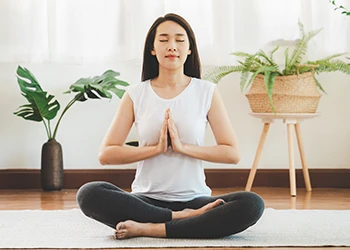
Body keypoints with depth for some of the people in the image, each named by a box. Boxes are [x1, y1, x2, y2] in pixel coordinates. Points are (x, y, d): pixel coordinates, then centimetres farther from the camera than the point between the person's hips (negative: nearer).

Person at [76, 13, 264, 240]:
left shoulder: (207, 92, 3)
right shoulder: (136, 94, 4)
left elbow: (232, 154, -2)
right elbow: (106, 154, -2)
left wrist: (183, 147, -13)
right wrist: (156, 148, -13)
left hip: (195, 200, 0)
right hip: (147, 201, 0)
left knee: (252, 204, -29)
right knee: (89, 194, -28)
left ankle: (148, 228, -26)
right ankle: (183, 219, -22)